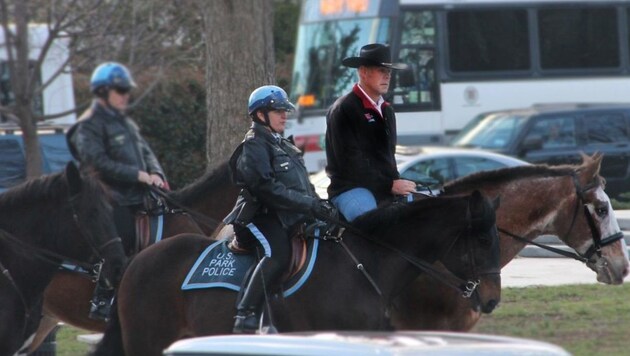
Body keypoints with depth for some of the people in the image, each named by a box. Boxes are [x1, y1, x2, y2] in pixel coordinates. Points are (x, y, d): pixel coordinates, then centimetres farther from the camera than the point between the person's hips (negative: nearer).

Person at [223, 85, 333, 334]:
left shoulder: (283, 146, 25)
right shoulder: (254, 146, -5)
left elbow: (303, 186, 28)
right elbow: (267, 188, -18)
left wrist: (318, 204, 8)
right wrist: (310, 204, -20)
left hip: (291, 217, 10)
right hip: (262, 216, -10)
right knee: (277, 254, -33)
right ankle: (246, 318, -39)